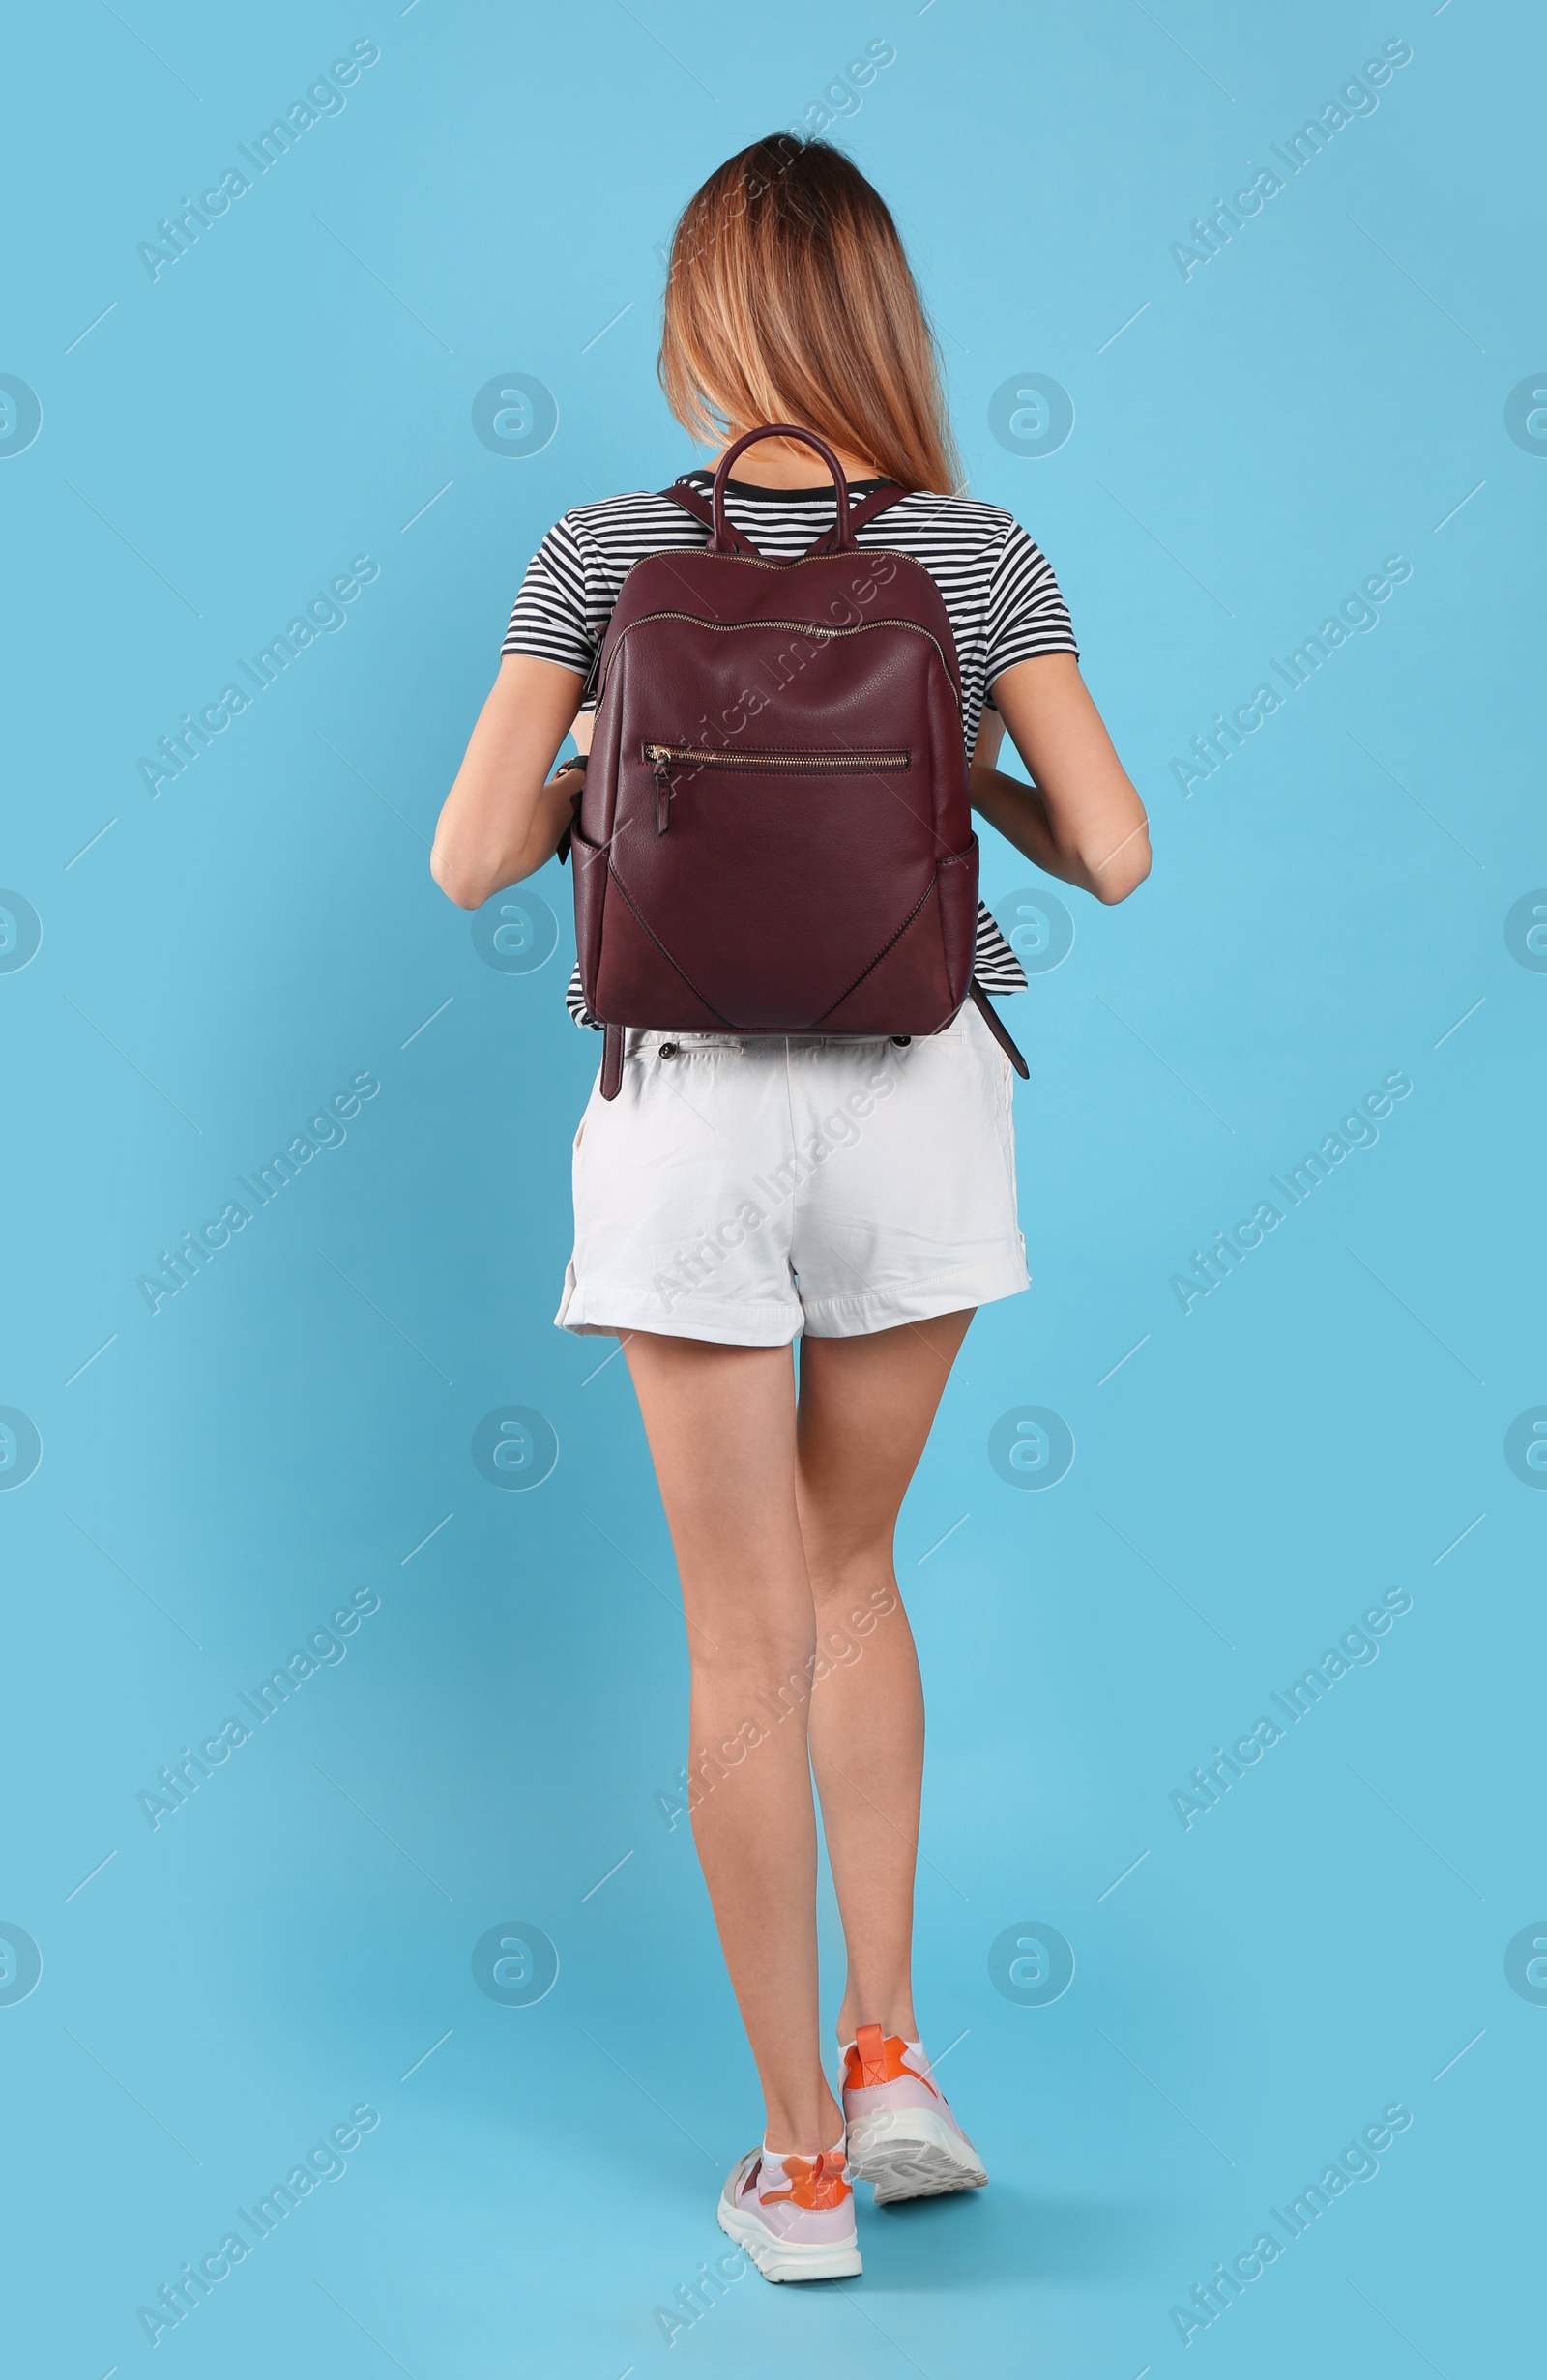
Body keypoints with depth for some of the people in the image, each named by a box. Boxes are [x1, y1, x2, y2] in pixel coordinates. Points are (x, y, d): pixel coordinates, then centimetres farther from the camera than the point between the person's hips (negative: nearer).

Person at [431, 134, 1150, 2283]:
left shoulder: (605, 553, -4)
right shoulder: (982, 553, -2)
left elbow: (471, 859, -4)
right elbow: (1115, 856, -3)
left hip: (693, 1113, -1)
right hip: (916, 1100, 2)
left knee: (751, 1638, 6)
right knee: (850, 1565, 22)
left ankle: (802, 2162, 14)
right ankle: (891, 2054, 20)